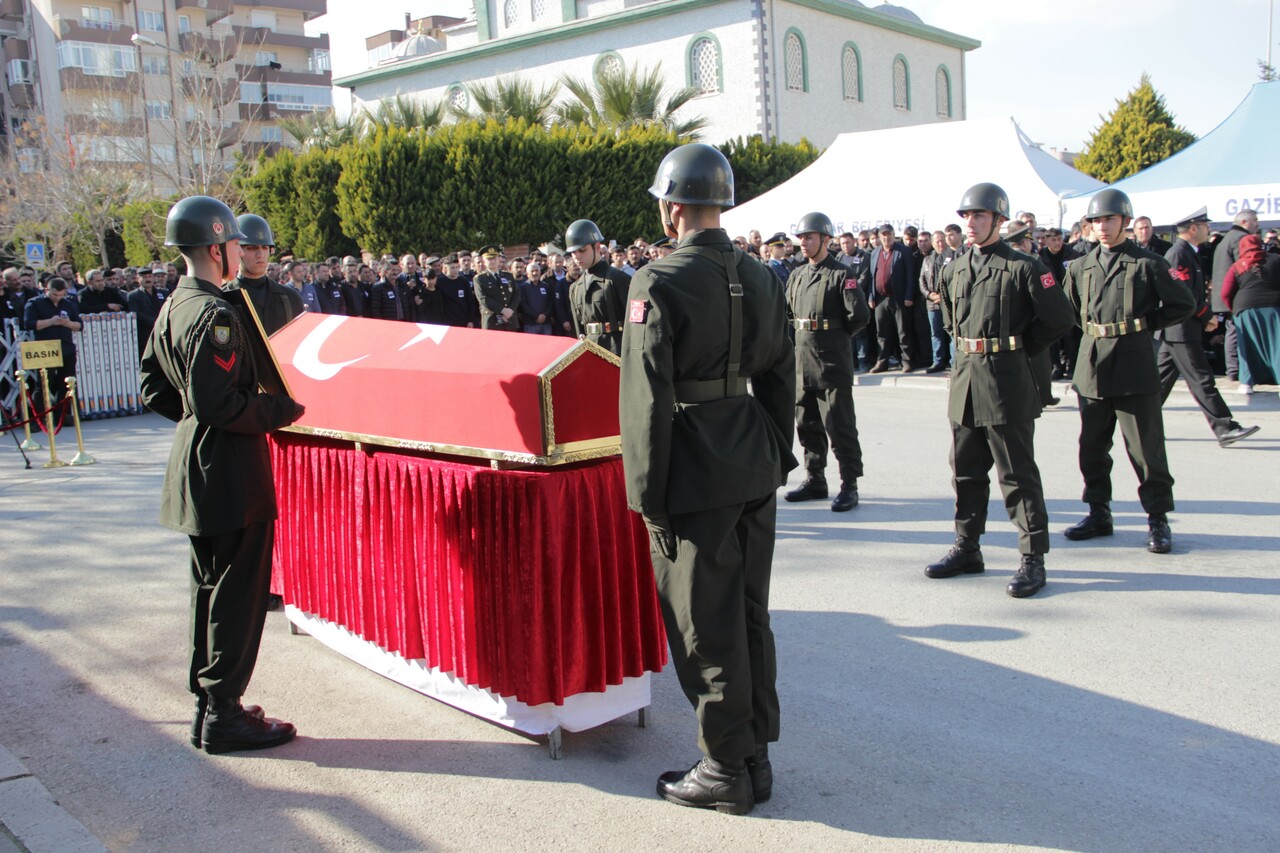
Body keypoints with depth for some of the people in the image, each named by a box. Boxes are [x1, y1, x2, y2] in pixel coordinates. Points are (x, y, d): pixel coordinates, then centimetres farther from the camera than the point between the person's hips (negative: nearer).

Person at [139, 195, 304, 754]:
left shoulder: (172, 307, 12)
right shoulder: (214, 315, -19)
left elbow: (154, 389, 16)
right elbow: (217, 402, -25)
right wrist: (283, 409, -14)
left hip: (195, 468, 10)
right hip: (230, 473, -10)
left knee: (210, 590, 17)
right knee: (237, 595, -1)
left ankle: (208, 706, 27)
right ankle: (223, 718, 7)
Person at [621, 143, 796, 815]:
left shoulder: (659, 283, -14)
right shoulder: (760, 277, 7)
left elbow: (648, 399, -16)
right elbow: (780, 378, 12)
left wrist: (649, 497, -10)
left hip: (696, 480, -7)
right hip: (755, 470, 7)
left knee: (706, 628, 5)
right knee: (749, 615, 16)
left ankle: (726, 772, 17)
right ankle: (756, 758, 28)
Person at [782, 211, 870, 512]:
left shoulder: (842, 274, -8)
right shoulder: (796, 275, 13)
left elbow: (859, 315, -15)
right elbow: (787, 310, 23)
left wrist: (838, 335, -2)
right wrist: (802, 333, 12)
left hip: (833, 361, -7)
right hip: (802, 359, 7)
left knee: (840, 425, -3)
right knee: (807, 423, 12)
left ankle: (849, 486, 4)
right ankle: (815, 479, 24)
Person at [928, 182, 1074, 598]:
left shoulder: (1022, 267, -8)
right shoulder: (953, 270, 11)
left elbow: (1058, 319, -5)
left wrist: (1019, 348, 1)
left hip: (1007, 382, -6)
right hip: (964, 377, 7)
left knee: (1018, 474, -2)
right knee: (966, 470, 13)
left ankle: (1032, 559, 5)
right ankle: (967, 548, 25)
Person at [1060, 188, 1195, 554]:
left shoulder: (1147, 264, -1)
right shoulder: (1080, 267, 11)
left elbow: (1183, 304, 2)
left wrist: (1146, 323, -1)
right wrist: (1092, 329, 13)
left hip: (1134, 366, -4)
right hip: (1092, 366, 5)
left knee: (1146, 446, -1)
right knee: (1092, 446, 10)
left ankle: (1158, 519, 9)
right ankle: (1099, 513, 22)